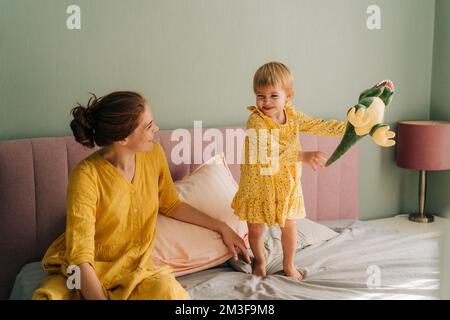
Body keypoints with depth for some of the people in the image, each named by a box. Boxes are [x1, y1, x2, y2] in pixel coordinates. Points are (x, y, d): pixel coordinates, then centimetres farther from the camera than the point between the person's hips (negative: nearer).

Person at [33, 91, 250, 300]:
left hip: (135, 267, 4)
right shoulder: (87, 176, -22)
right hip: (90, 270, -3)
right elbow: (80, 256, -23)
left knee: (167, 289, -32)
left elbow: (170, 205, 15)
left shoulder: (153, 155, -4)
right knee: (50, 296, -36)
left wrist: (221, 227, 14)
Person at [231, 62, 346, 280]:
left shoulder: (292, 116, -4)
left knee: (289, 227, 13)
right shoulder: (255, 121, -24)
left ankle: (288, 264, 36)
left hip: (287, 184, 4)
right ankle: (260, 260, 40)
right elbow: (268, 153, -34)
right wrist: (303, 157, -41)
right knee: (255, 229, 11)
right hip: (259, 186, -4)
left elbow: (319, 126, 2)